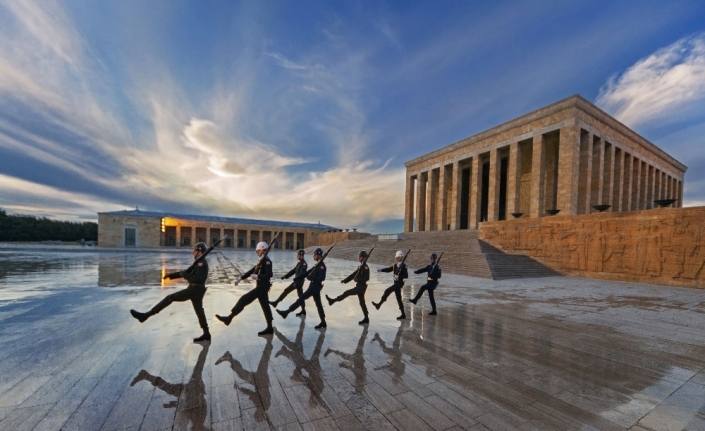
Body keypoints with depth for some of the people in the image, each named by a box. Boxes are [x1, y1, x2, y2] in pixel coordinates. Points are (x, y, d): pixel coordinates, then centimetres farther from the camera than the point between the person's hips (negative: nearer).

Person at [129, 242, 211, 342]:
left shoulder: (201, 263, -15)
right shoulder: (200, 262, 18)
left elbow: (199, 279, -25)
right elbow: (188, 271, 23)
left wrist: (186, 276, -15)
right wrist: (171, 275, 17)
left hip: (194, 289, -10)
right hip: (197, 289, 10)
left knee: (170, 298, -3)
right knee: (199, 311, 12)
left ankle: (146, 315, 1)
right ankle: (206, 334, 16)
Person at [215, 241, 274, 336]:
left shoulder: (267, 261, -15)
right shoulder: (262, 260, 15)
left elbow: (269, 274, -25)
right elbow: (252, 271, 17)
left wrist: (257, 276, -26)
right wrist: (240, 278, 14)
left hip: (262, 287, -10)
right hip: (261, 287, 10)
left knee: (244, 299, -6)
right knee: (265, 307, 12)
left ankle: (229, 318, 2)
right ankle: (269, 328, 19)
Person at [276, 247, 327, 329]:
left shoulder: (322, 266, -15)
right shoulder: (317, 265, 16)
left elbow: (321, 278, -25)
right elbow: (307, 272, 15)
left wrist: (310, 278, -20)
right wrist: (296, 278, 9)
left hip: (315, 287, -10)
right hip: (314, 286, 10)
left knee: (301, 299, -7)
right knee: (318, 304, 11)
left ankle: (286, 312, -2)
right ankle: (323, 322, 16)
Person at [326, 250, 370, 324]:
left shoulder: (365, 267, -15)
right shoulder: (361, 266, 13)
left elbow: (366, 278, -22)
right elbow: (353, 274, 15)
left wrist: (357, 279, -25)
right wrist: (344, 280, 9)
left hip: (361, 287, -9)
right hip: (360, 286, 9)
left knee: (347, 293, -10)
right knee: (362, 302, 13)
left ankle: (333, 300, -5)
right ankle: (366, 318, 20)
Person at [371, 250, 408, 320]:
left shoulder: (403, 266, -12)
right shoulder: (395, 265, 11)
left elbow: (406, 275, -20)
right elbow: (388, 269, 2)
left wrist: (399, 276, -32)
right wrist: (381, 270, -14)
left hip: (399, 283, -8)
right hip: (396, 283, 8)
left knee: (387, 291, -20)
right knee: (398, 299, 14)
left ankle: (379, 304, -15)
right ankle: (403, 314, 24)